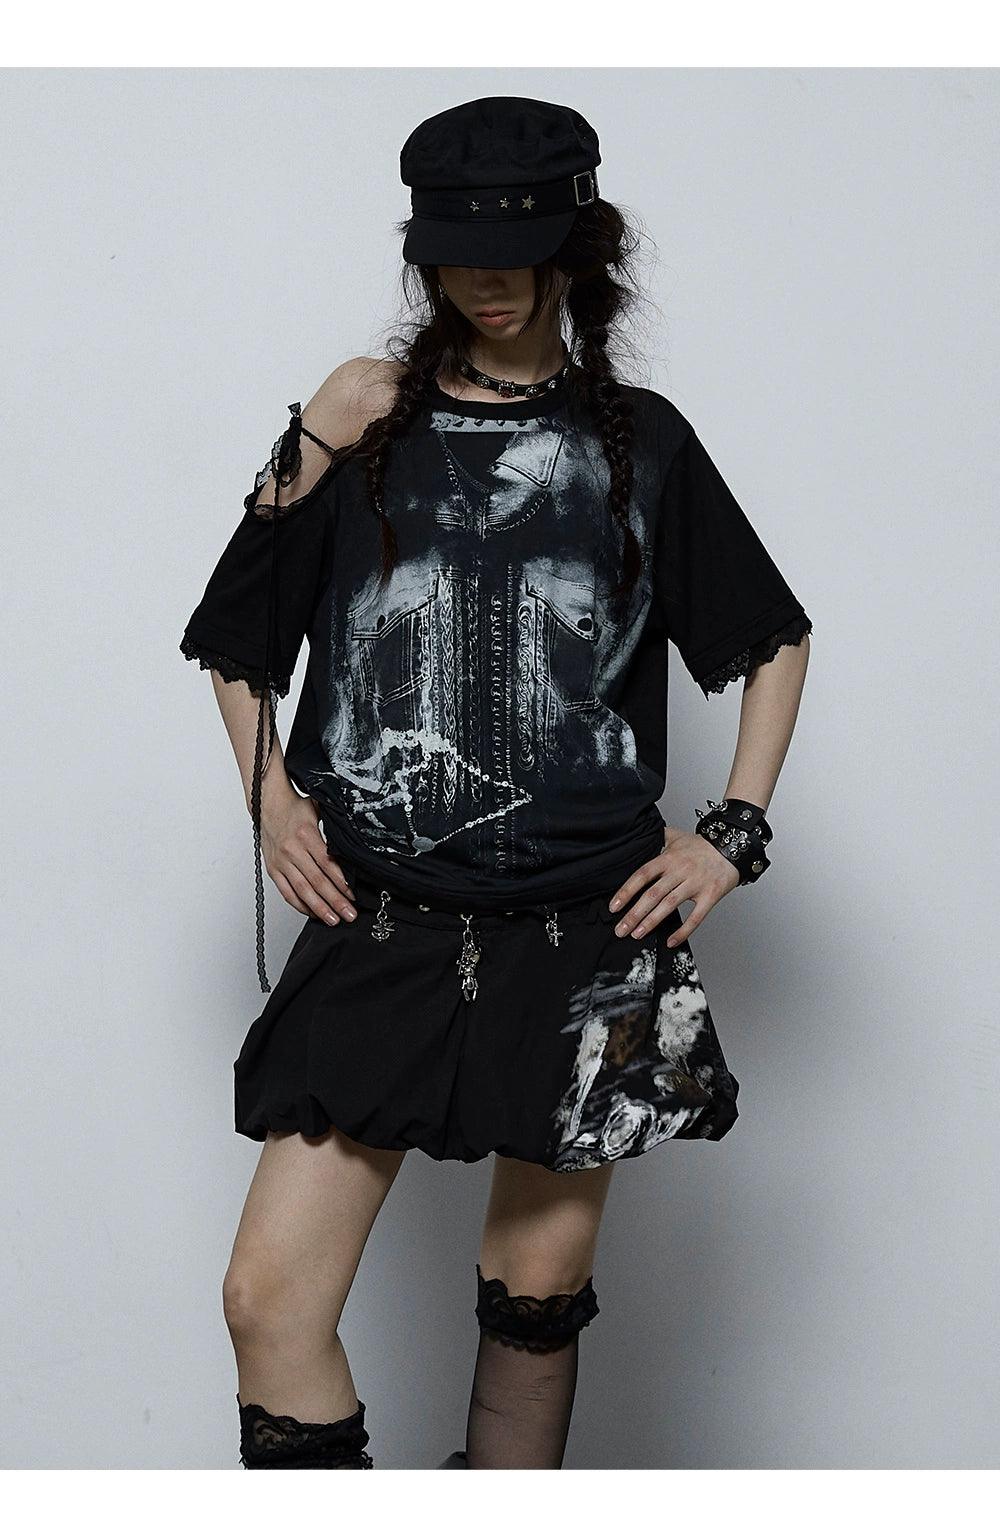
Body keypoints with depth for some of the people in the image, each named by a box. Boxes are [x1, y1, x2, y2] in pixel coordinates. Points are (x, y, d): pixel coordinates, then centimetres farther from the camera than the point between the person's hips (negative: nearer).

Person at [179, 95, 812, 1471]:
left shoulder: (639, 440, 6)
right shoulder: (365, 425, 6)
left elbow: (775, 639, 15)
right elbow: (237, 639, 17)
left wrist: (733, 834, 5)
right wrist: (269, 793, 3)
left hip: (580, 941, 0)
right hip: (377, 929, 0)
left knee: (536, 1306, 9)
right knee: (270, 1300, -8)